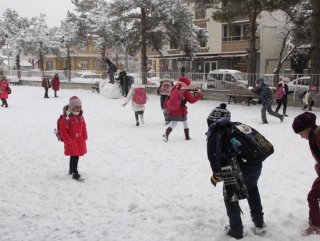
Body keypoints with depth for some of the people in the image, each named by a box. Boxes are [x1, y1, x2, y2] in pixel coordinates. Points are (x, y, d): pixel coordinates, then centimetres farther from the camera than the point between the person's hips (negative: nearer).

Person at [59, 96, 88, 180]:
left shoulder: (80, 116, 5)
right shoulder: (67, 117, -18)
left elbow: (84, 127, 15)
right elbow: (63, 130, -16)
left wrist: (85, 137, 10)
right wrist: (68, 140, -16)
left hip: (80, 140, 7)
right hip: (71, 140, -7)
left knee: (76, 155, 16)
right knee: (74, 156, -11)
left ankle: (71, 169, 35)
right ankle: (75, 173, -5)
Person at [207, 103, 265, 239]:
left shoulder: (216, 131, 3)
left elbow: (214, 154, -9)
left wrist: (217, 174, 4)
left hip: (240, 168, -7)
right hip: (256, 164, 7)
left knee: (230, 197, 18)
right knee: (252, 189, 34)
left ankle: (236, 230, 25)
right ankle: (259, 224, 39)